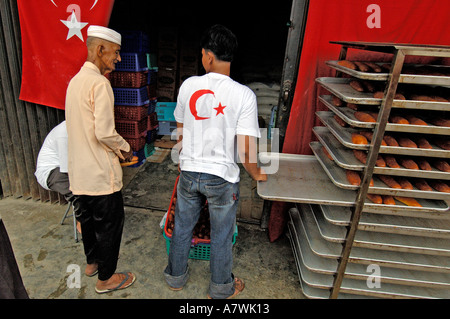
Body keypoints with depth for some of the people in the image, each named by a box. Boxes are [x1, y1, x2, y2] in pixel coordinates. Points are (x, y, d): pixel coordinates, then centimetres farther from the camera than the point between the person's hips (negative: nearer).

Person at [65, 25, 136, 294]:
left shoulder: (76, 80, 11)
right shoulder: (99, 83, -19)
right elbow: (105, 132, -26)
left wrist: (117, 149, 12)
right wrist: (125, 150, -7)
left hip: (79, 171, 9)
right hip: (100, 172, -9)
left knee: (88, 218, 23)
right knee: (111, 222, 7)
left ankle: (92, 261, 45)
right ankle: (106, 277, 25)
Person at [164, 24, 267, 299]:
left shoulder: (189, 85, -5)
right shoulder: (243, 95, -15)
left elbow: (180, 129, 7)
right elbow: (246, 147, -18)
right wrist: (256, 174, 2)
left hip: (189, 173, 3)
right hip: (222, 178, -2)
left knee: (182, 227, 23)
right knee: (221, 236, 18)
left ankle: (176, 276, 45)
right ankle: (221, 288, 40)